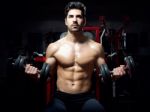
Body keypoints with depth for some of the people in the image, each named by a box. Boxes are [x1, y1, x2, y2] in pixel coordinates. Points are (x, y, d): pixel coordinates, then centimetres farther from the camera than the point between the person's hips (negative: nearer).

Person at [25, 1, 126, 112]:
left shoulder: (95, 47, 3)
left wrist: (113, 73, -12)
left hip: (86, 98, 0)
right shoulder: (54, 47, 3)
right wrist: (37, 72, -11)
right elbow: (48, 73, 10)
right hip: (60, 98, 0)